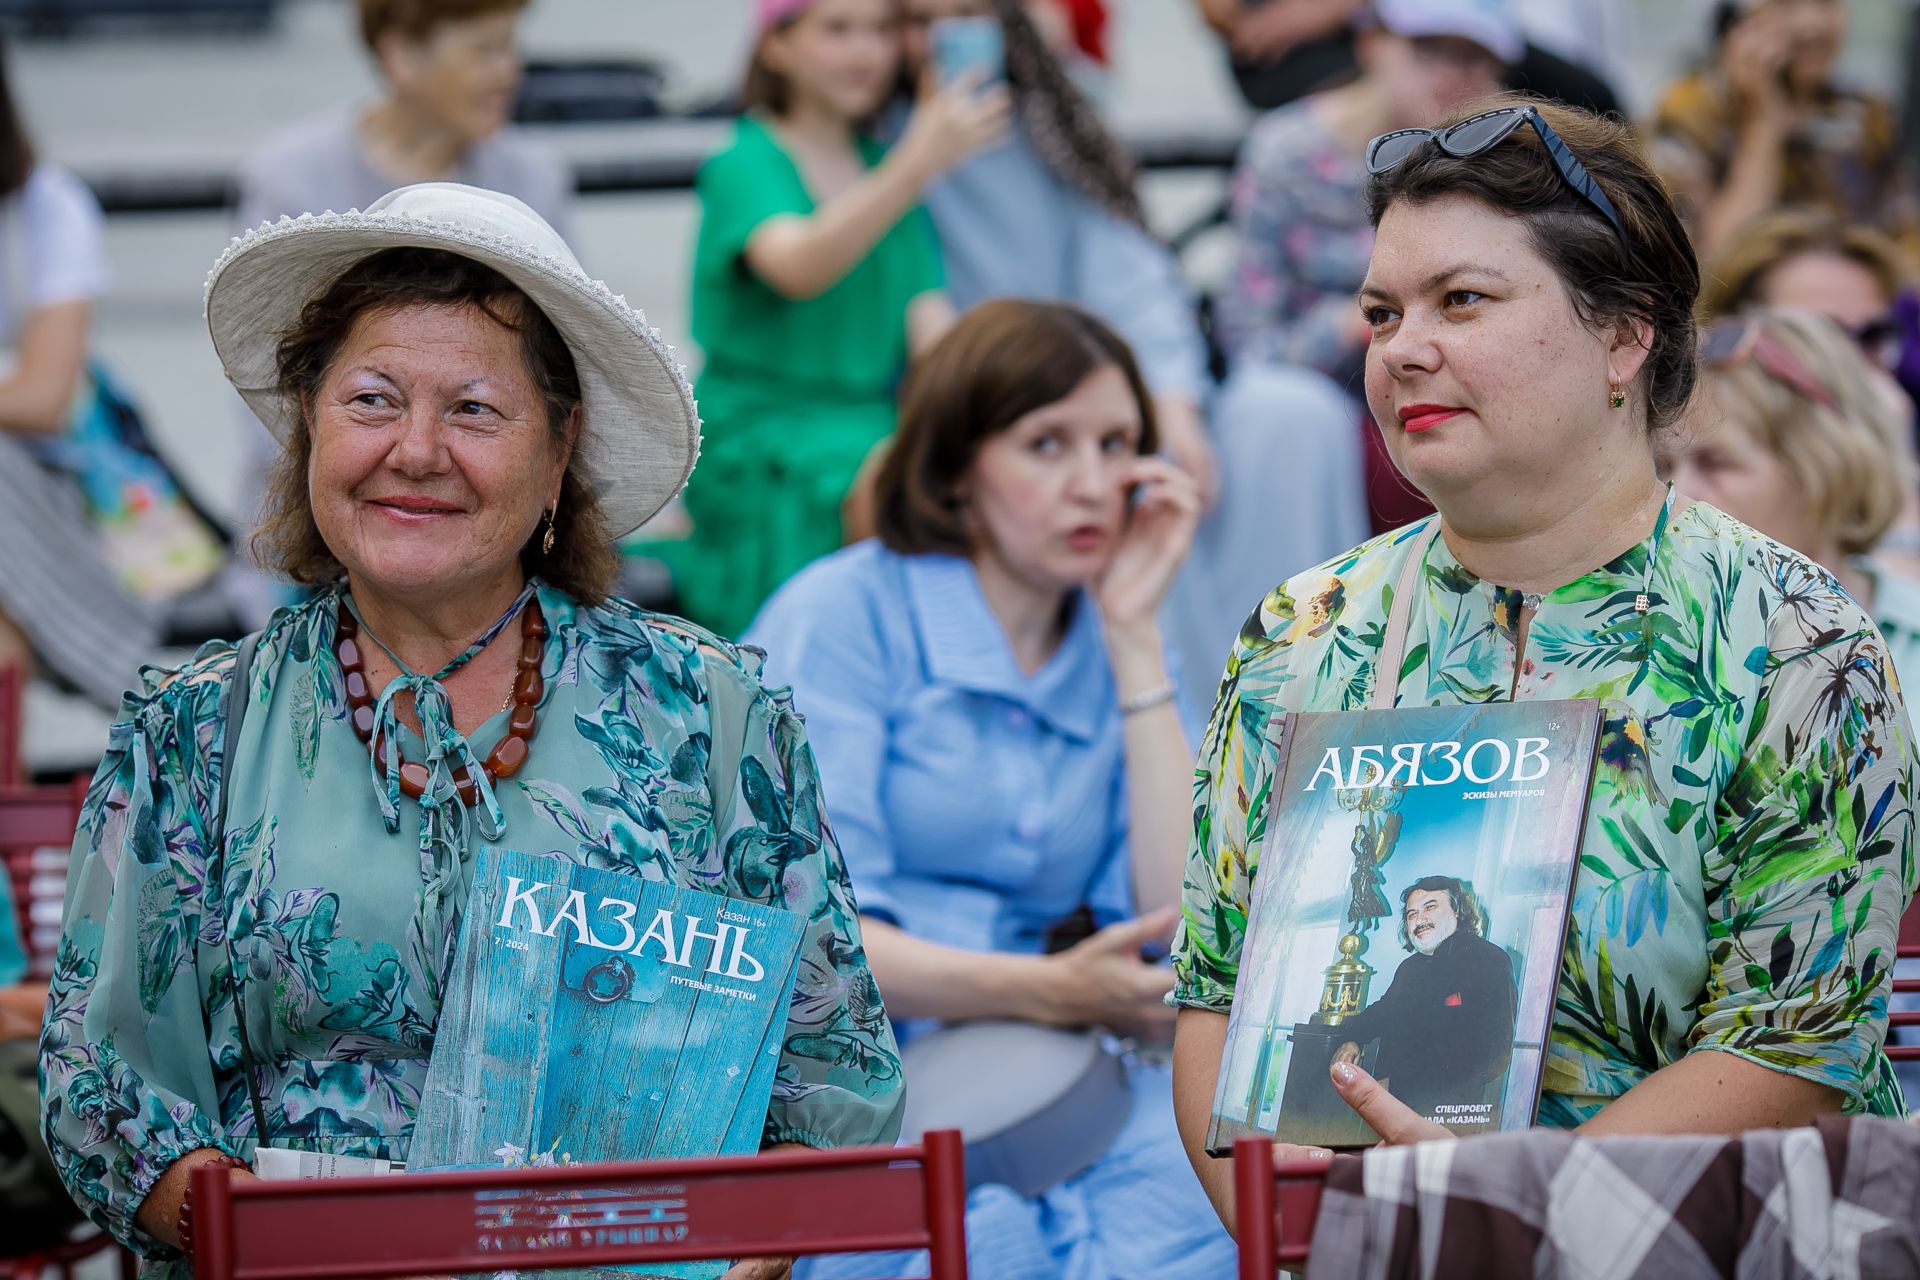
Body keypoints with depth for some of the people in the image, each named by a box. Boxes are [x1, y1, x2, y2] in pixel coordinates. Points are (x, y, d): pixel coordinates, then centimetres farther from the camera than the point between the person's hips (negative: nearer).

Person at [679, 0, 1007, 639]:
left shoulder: (886, 166, 16)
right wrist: (916, 167, -40)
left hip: (879, 424, 6)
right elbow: (799, 269, -27)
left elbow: (930, 322, 6)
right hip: (763, 440, -6)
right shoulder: (746, 166, -4)